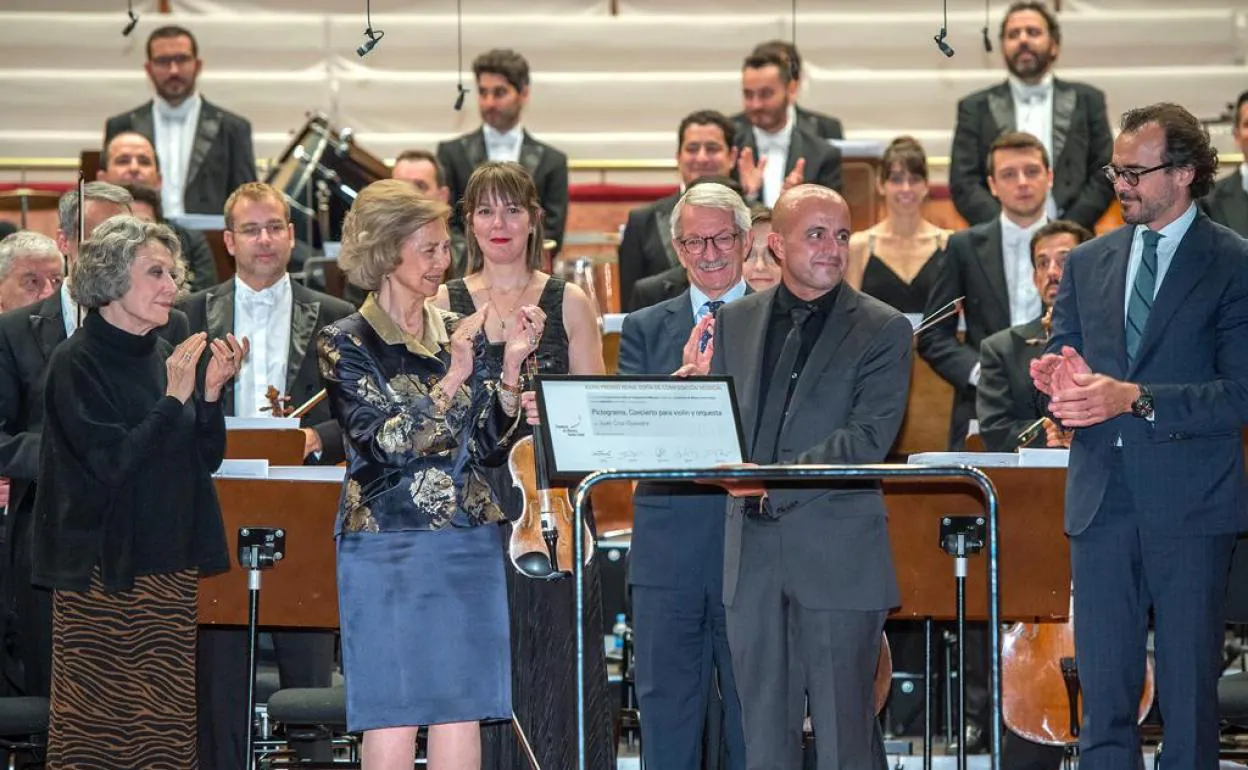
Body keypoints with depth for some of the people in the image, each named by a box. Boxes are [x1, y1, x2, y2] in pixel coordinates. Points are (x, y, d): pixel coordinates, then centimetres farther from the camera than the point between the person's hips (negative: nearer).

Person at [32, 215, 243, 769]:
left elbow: (207, 460, 10)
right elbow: (112, 462, -18)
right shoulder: (77, 363, -9)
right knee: (91, 725, -1)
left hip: (170, 567, 6)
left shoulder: (166, 356, 10)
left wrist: (212, 393, -4)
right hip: (103, 571, -6)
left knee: (169, 724, 6)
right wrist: (174, 398, -19)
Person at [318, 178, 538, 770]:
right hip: (387, 549, -4)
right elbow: (383, 442, -13)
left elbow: (492, 448, 6)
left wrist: (511, 365, -6)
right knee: (393, 720, -4)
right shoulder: (345, 343, -2)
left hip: (468, 547, 5)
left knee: (464, 715, 3)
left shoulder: (459, 333, 11)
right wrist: (453, 377, -19)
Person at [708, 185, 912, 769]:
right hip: (753, 556, 4)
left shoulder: (883, 330, 0)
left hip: (839, 557, -4)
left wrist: (775, 480, -18)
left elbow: (870, 437, -11)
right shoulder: (736, 321, 14)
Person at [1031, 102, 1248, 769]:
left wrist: (1134, 399, -20)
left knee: (1189, 686, 2)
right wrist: (1057, 383, -10)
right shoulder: (1086, 265, 14)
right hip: (1102, 502, 4)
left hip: (1189, 508, -4)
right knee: (1101, 690, 4)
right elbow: (1059, 375, 14)